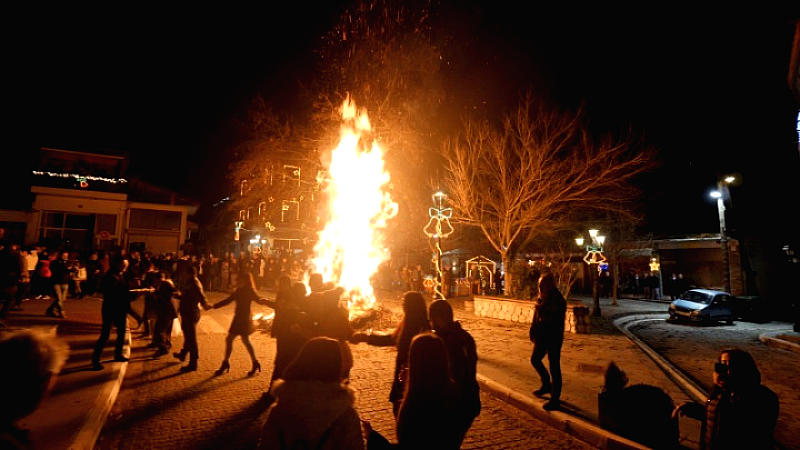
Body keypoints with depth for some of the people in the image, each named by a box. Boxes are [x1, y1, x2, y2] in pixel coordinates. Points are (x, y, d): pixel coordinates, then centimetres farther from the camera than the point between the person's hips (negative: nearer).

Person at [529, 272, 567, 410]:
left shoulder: (558, 300, -18)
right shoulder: (541, 298, 3)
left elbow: (558, 322, -21)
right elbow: (536, 317, 9)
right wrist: (534, 333, 3)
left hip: (553, 338, -8)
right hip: (542, 337, 8)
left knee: (554, 368, 3)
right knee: (535, 359, 19)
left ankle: (555, 399, 16)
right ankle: (546, 385, 40)